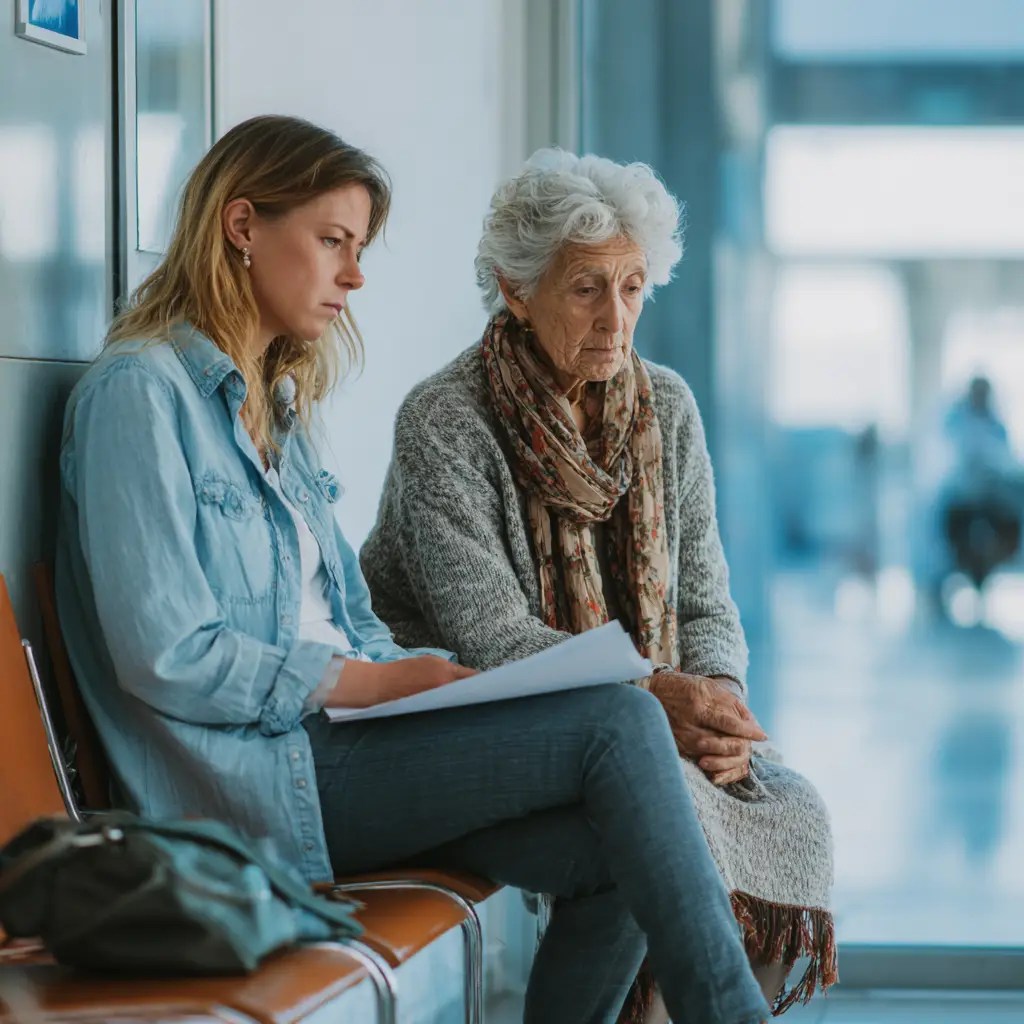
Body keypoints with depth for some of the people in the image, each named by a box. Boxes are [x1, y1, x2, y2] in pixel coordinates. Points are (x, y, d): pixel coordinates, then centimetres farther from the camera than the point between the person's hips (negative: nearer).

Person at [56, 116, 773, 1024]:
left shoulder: (280, 404, 21)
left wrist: (446, 683, 2)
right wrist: (367, 683, -15)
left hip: (325, 738, 9)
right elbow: (164, 656, -16)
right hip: (247, 772, -9)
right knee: (619, 722, -17)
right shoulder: (140, 391, -8)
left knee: (616, 861, -13)